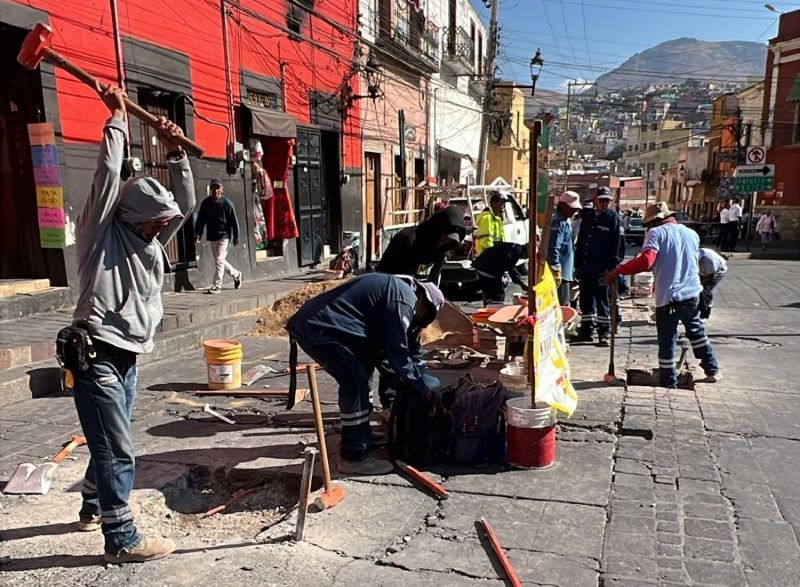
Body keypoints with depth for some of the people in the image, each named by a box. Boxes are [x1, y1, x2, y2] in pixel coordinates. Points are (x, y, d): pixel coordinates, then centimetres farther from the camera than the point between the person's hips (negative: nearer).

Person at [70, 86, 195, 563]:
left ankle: (94, 507, 41)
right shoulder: (102, 232, -5)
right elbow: (109, 173, -14)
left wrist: (175, 152, 4)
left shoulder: (152, 238, 14)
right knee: (118, 451, -6)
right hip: (97, 354, -8)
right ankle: (122, 539, 4)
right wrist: (118, 118, -7)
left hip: (127, 356, 8)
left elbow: (187, 203, 11)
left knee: (110, 443, 21)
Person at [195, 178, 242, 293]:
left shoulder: (227, 203, -9)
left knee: (219, 260, -11)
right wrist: (197, 234, -13)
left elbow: (234, 221, -5)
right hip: (212, 237, 5)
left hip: (224, 236, -5)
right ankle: (236, 274, 38)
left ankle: (216, 285, -5)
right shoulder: (205, 203, 0)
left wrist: (236, 237, -4)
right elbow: (200, 219, -1)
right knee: (219, 261, 16)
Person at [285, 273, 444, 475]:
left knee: (357, 380, 21)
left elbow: (380, 347, 25)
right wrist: (423, 389, 1)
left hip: (313, 322, 11)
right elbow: (397, 351, -10)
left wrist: (399, 382, 23)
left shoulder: (392, 288, 23)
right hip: (318, 328, -11)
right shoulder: (404, 298, -9)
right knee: (356, 384, -10)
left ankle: (361, 440, 31)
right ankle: (355, 457, -2)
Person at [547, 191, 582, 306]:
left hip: (566, 272, 11)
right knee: (562, 306, -8)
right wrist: (556, 270, -26)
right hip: (560, 273, -11)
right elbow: (553, 248, -24)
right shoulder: (558, 222, -16)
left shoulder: (566, 220, 17)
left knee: (564, 305, 17)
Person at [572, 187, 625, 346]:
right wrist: (578, 264, 11)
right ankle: (587, 330, 23)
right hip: (585, 268, 6)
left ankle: (604, 333, 9)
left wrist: (612, 267, -16)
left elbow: (618, 245, -10)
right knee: (585, 301, 12)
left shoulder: (614, 219, -4)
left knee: (602, 302, 0)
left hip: (602, 270, -6)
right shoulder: (587, 216, 13)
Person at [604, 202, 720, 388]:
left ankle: (668, 381, 10)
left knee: (667, 340, 3)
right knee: (696, 331, 23)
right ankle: (712, 370, 31)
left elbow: (645, 261, -21)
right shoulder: (692, 233, 13)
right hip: (692, 293, 6)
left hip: (668, 296, -6)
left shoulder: (656, 233, -7)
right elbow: (694, 262, 21)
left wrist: (617, 271, -18)